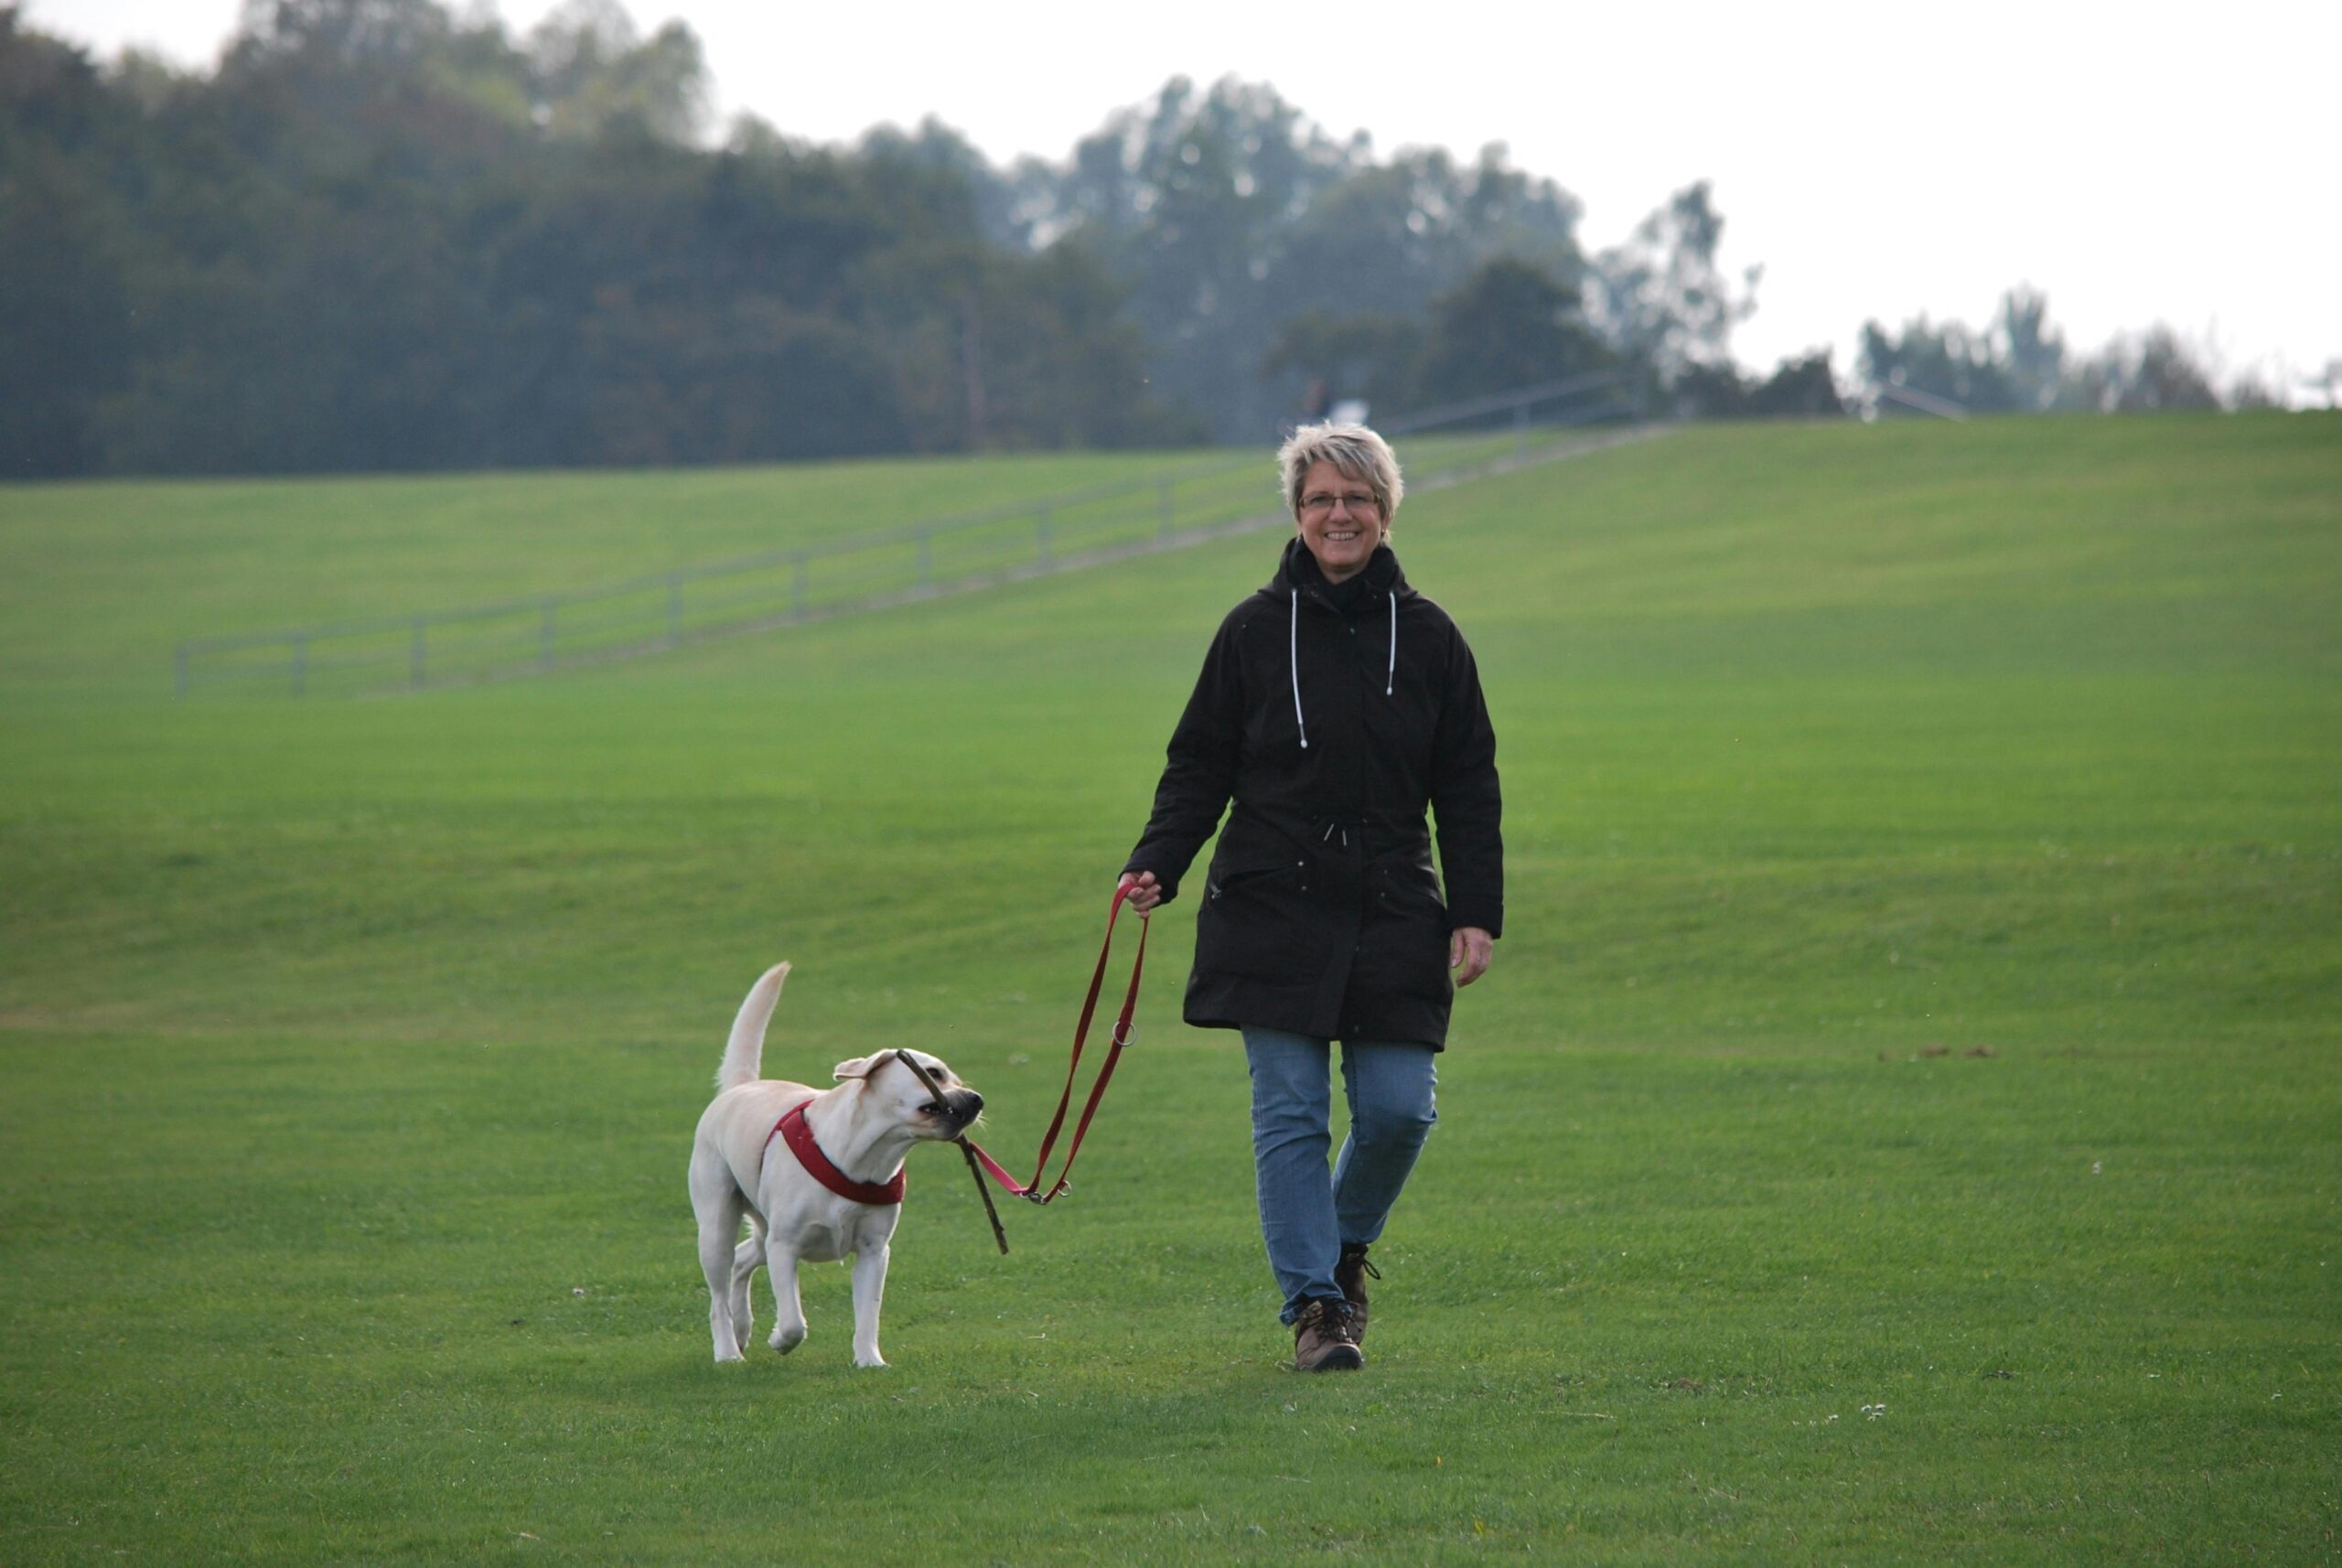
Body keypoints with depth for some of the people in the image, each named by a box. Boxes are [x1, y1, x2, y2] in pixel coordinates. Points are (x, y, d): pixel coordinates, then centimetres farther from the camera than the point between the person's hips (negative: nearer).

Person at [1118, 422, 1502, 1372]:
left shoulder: (1426, 637, 6)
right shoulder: (1255, 632, 2)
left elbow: (1468, 790, 9)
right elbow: (1199, 767, 5)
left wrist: (1477, 915, 2)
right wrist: (1156, 866, -9)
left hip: (1393, 918, 1)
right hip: (1275, 914, -1)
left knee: (1398, 1112, -3)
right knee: (1290, 1116, -5)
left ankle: (1346, 1243, 26)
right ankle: (1314, 1305, 1)